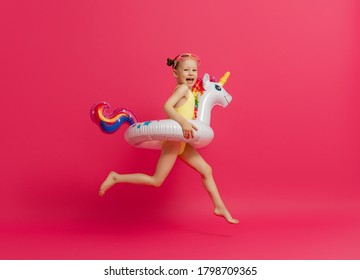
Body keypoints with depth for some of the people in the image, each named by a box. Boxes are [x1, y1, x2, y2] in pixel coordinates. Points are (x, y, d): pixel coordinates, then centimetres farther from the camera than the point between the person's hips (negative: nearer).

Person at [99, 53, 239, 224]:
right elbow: (167, 106, -29)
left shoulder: (187, 91, 14)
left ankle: (220, 207, 17)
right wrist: (184, 122, -38)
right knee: (156, 181, -5)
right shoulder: (183, 88, -14)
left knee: (206, 170, 9)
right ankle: (116, 178, 3)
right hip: (173, 139, -10)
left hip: (182, 142, 10)